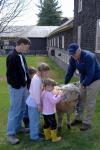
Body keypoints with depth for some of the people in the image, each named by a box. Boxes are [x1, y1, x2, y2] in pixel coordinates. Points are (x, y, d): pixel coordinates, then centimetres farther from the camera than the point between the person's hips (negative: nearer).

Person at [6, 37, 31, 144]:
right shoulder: (12, 57, -19)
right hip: (16, 87, -9)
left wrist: (28, 81, 11)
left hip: (23, 86, 9)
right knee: (15, 110, -1)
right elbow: (10, 75, -20)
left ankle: (18, 127, 35)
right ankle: (10, 134, 11)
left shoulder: (21, 56, 9)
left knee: (22, 108, 18)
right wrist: (18, 87, -18)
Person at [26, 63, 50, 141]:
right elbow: (36, 94, -26)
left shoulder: (38, 77, 5)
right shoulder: (37, 80, -26)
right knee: (35, 120, 5)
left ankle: (37, 132, 38)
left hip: (34, 102, 10)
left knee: (36, 119, 23)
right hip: (34, 103, -10)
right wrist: (39, 104, -17)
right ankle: (34, 136, 20)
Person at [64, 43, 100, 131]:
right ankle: (79, 118, 27)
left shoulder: (89, 57, -31)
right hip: (84, 80, 7)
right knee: (81, 99, 12)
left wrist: (84, 84, -26)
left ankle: (87, 122, 11)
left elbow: (91, 74, -31)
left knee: (90, 102, -2)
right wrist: (65, 84, -2)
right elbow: (70, 72, -2)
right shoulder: (72, 59, -9)